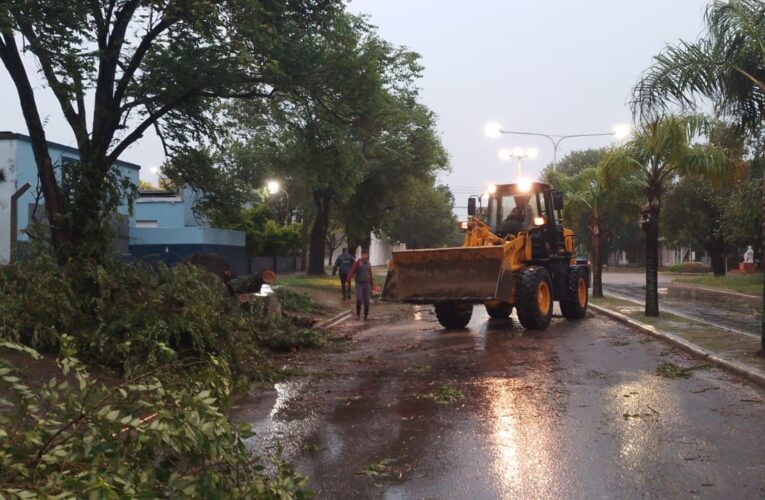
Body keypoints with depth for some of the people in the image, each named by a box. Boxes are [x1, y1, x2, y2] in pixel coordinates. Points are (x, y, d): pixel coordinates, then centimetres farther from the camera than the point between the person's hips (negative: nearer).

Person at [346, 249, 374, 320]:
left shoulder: (369, 263, 6)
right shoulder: (357, 263, -10)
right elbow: (352, 272, -18)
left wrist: (372, 284, 22)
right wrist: (348, 281, -30)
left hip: (366, 284, 4)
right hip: (359, 284, -4)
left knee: (366, 301, 1)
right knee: (359, 300, -14)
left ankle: (366, 316, 13)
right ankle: (358, 314, 4)